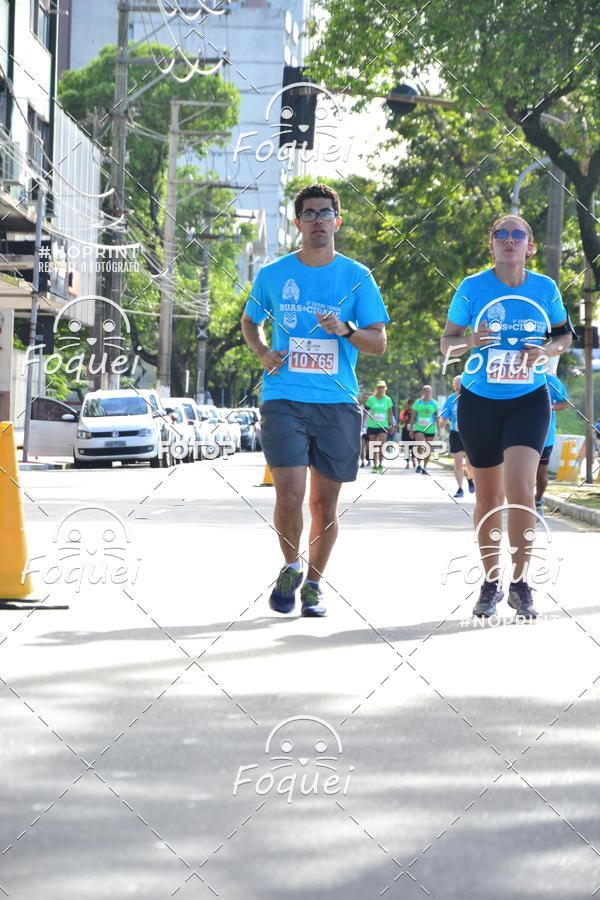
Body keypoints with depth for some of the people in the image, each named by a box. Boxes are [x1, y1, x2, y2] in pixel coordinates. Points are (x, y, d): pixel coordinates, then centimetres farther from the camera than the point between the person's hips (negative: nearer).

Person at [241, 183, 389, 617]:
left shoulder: (357, 277, 4)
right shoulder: (272, 275, 7)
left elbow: (379, 342, 3)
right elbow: (250, 321, 23)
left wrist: (346, 330, -17)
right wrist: (263, 352, 3)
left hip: (338, 403, 1)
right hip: (284, 399, 0)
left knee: (325, 501, 4)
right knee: (289, 495, -13)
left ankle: (314, 583, 22)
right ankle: (290, 567, 13)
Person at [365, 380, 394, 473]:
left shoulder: (387, 399, 3)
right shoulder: (371, 399, -1)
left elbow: (390, 412, 12)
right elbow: (366, 412, 3)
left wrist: (391, 423, 11)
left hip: (383, 426, 0)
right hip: (372, 426, 0)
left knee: (382, 445, -16)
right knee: (374, 447, 5)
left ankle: (380, 465, -2)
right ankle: (375, 466, 18)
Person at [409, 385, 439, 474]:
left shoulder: (434, 403, 5)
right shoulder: (418, 402, 5)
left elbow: (437, 417, 6)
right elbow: (413, 416, 7)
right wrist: (411, 428, 2)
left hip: (431, 429, 1)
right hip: (419, 428, -1)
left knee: (428, 449, 6)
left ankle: (424, 467, 16)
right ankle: (419, 464, -13)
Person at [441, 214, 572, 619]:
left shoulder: (545, 288, 0)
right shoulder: (472, 288, -4)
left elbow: (564, 334, 13)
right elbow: (447, 344, 2)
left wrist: (547, 350, -9)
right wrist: (471, 341, -20)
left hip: (529, 400, 0)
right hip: (480, 402, 0)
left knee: (520, 486, -18)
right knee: (488, 496, 7)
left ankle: (521, 583, -7)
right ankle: (491, 583, 21)